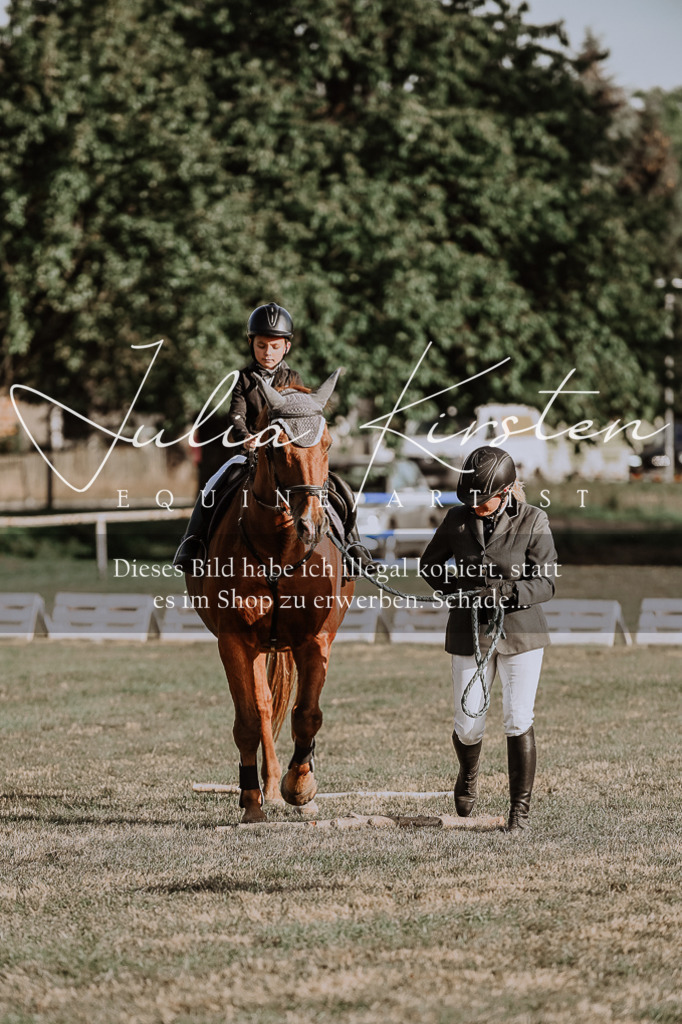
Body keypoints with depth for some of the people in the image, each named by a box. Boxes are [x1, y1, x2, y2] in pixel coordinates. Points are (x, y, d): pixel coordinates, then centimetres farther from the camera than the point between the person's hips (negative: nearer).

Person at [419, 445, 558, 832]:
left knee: (519, 720, -7)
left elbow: (545, 583, -11)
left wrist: (505, 591, -27)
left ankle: (521, 807, 5)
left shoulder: (533, 521, -9)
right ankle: (469, 776, 37)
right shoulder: (457, 520, -2)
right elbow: (430, 565, 12)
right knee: (468, 725, 3)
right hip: (470, 633, 2)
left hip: (520, 630, -2)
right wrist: (458, 589, -7)